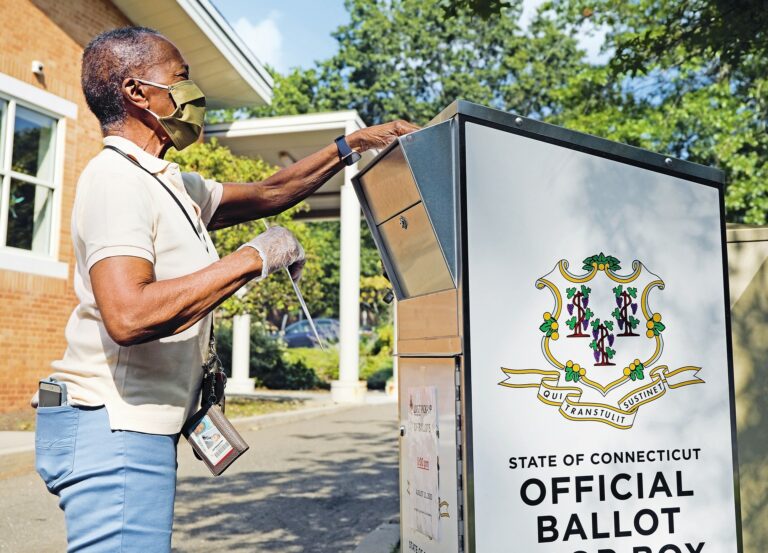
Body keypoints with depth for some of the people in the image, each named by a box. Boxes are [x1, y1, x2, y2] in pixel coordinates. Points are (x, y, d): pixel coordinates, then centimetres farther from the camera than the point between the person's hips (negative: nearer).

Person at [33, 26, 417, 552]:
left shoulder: (173, 186, 15)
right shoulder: (116, 178, -15)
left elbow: (267, 192, 25)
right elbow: (128, 315, -29)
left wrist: (350, 146, 20)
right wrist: (253, 258, -22)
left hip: (140, 429, 10)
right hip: (114, 429, -10)